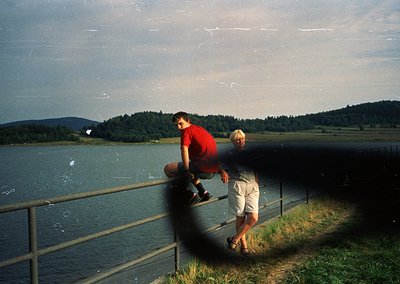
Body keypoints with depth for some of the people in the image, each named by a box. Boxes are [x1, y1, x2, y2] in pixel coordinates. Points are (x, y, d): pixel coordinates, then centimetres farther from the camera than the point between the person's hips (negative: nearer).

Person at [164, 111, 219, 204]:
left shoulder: (187, 131, -5)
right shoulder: (200, 128, 21)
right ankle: (203, 193, 22)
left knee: (167, 168, 4)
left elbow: (184, 149, -22)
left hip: (202, 169, -9)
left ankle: (191, 196, 1)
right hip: (213, 171, 9)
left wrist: (187, 171, -17)